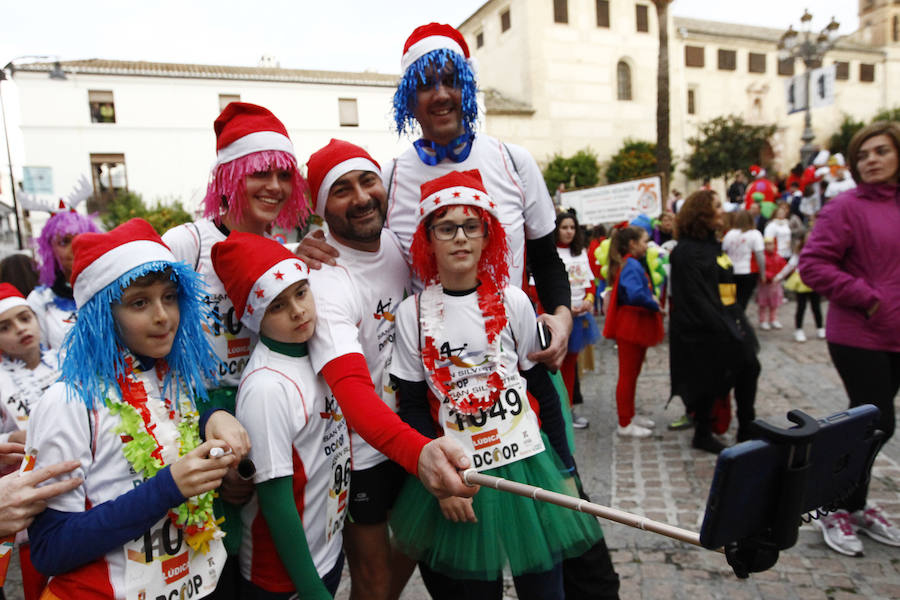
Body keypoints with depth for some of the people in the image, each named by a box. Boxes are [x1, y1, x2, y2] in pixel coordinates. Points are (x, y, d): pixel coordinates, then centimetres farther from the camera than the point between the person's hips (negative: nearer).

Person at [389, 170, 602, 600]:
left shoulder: (513, 301, -4)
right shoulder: (412, 313, -5)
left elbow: (543, 389, 3)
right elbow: (412, 405, -1)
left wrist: (564, 468, 4)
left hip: (528, 463, 1)